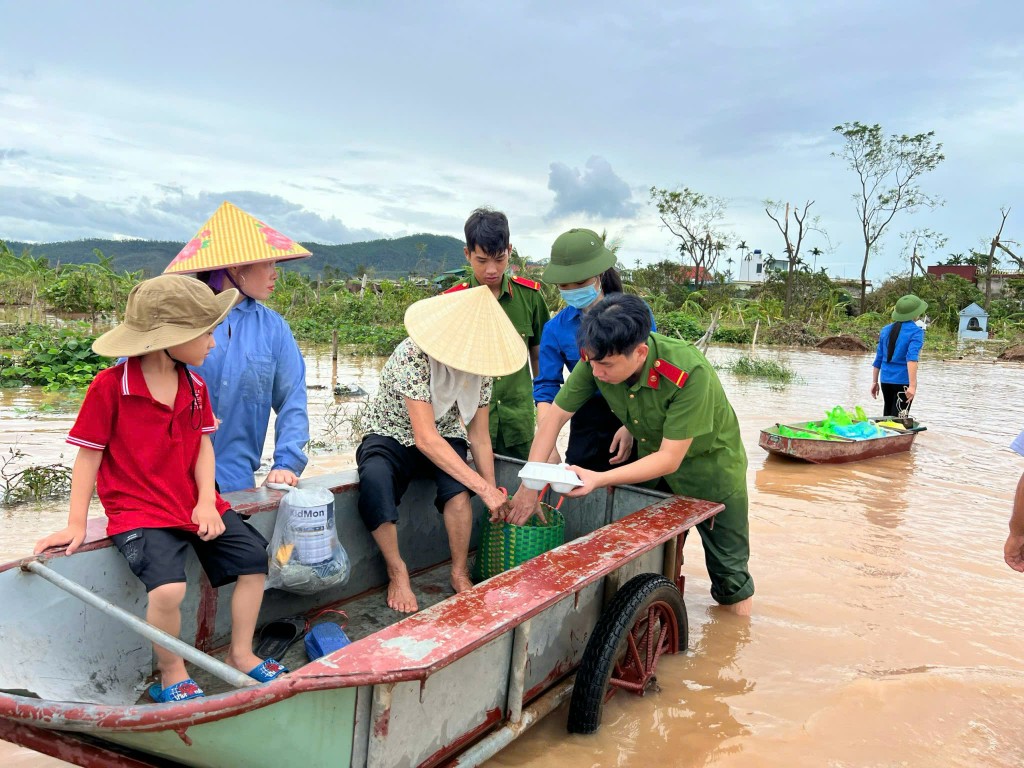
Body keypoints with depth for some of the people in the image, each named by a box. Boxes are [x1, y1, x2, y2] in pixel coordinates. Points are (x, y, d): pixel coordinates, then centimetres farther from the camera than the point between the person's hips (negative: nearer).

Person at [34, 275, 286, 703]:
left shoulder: (194, 385, 6)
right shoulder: (110, 386, -12)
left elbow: (203, 444, 6)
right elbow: (89, 455, -8)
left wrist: (207, 501, -8)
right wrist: (77, 524, -8)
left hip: (194, 504, 7)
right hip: (138, 511, -6)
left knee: (254, 558, 0)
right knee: (168, 587, -28)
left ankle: (240, 655, 19)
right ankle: (171, 675, 1)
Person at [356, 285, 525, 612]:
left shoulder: (478, 364, -12)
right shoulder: (413, 356, -31)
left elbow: (480, 438, -4)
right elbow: (426, 439, -35)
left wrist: (495, 498, -5)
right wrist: (484, 488, -35)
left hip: (444, 436, 4)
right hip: (392, 436, -3)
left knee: (457, 482, -31)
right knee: (374, 478, -38)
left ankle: (460, 573, -10)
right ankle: (397, 572, -17)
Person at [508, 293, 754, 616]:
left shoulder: (689, 373, -38)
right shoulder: (598, 360, -24)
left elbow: (669, 458, -34)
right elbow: (554, 416, -16)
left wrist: (598, 480, -42)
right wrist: (530, 486, -22)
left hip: (710, 466, -4)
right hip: (651, 459, 5)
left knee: (729, 570, 9)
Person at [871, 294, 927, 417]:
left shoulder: (886, 330, 8)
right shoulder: (916, 331, -8)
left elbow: (878, 358, 10)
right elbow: (911, 358, -20)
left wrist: (875, 382, 17)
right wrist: (912, 385, -25)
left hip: (885, 380, 5)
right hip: (903, 381, -5)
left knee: (887, 415, 17)